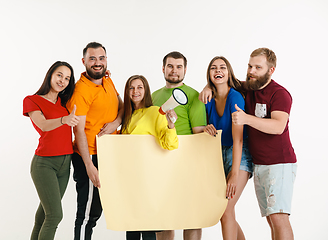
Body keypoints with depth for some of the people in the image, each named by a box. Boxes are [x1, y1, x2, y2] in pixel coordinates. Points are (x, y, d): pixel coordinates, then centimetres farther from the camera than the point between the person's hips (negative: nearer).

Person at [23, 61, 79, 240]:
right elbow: (44, 125, -21)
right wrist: (64, 120, -42)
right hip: (44, 163, -6)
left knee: (45, 211, 10)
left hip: (65, 163, 6)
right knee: (55, 215, -15)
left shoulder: (64, 102, 13)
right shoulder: (32, 101, -3)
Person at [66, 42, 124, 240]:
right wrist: (89, 166, -23)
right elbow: (79, 131, -18)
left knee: (97, 209, 17)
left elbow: (121, 105, 19)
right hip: (90, 156, -8)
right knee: (89, 212, -3)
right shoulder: (81, 90, -16)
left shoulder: (107, 80, 10)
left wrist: (116, 122, -5)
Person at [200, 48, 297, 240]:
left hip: (279, 164, -7)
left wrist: (246, 119, -40)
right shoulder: (248, 89, 10)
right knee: (271, 218, 7)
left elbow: (278, 126, -28)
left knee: (278, 217, -17)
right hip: (258, 165, 7)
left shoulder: (280, 93, -12)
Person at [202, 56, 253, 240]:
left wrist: (234, 174, -27)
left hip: (239, 155, -7)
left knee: (226, 208, -17)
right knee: (222, 211, 7)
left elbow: (237, 138, -22)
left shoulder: (235, 97, -17)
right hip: (219, 155, 7)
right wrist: (206, 129, -12)